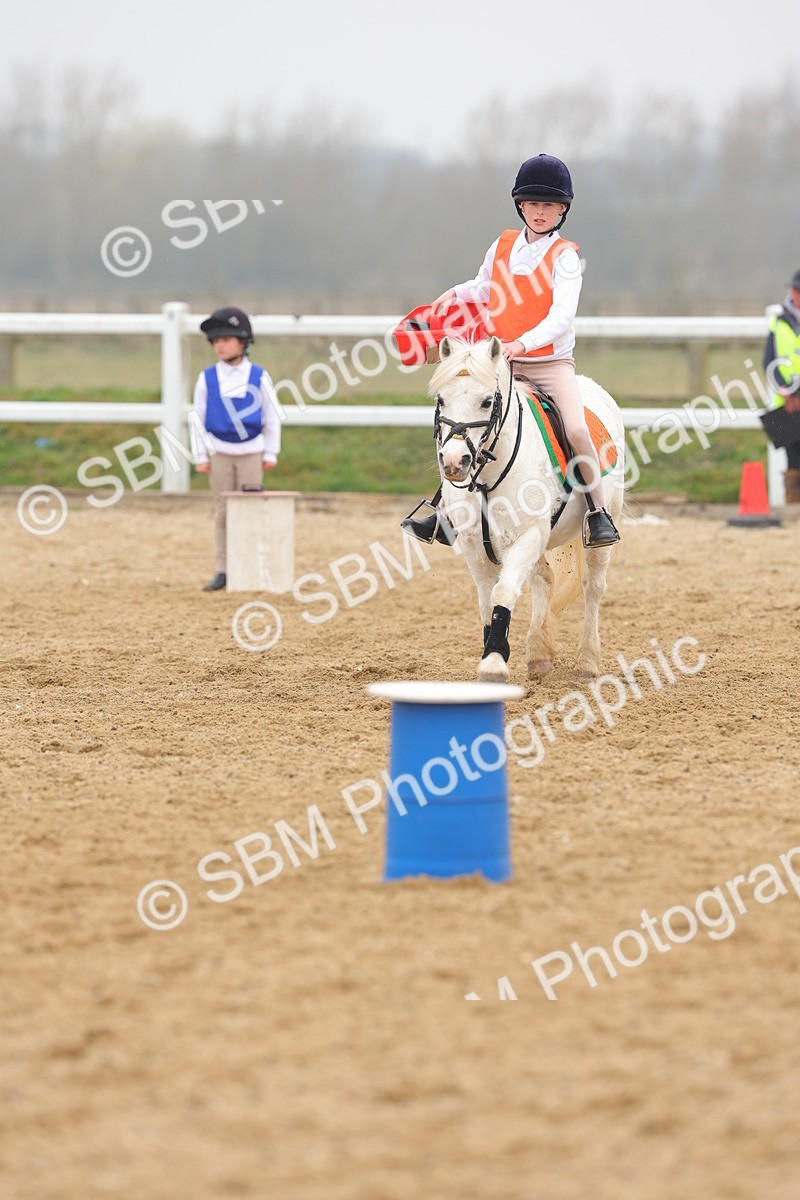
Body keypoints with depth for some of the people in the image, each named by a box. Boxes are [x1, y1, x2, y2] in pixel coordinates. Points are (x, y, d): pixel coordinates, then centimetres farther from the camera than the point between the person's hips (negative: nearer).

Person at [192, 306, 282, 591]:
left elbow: (272, 417, 4)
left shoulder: (259, 377, -3)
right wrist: (201, 456, 0)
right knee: (222, 513, 3)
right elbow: (198, 418, 4)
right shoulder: (207, 378, -1)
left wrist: (271, 453, 1)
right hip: (219, 453, 1)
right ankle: (222, 572, 7)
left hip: (251, 452, -1)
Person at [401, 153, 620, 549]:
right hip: (502, 363, 4)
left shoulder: (564, 256, -8)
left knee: (577, 429, -23)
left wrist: (523, 342, -33)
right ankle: (448, 514, 8)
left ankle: (598, 513, -8)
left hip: (552, 361, -4)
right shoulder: (502, 247, 5)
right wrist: (457, 293, 5)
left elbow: (561, 317, -19)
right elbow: (485, 289, 25)